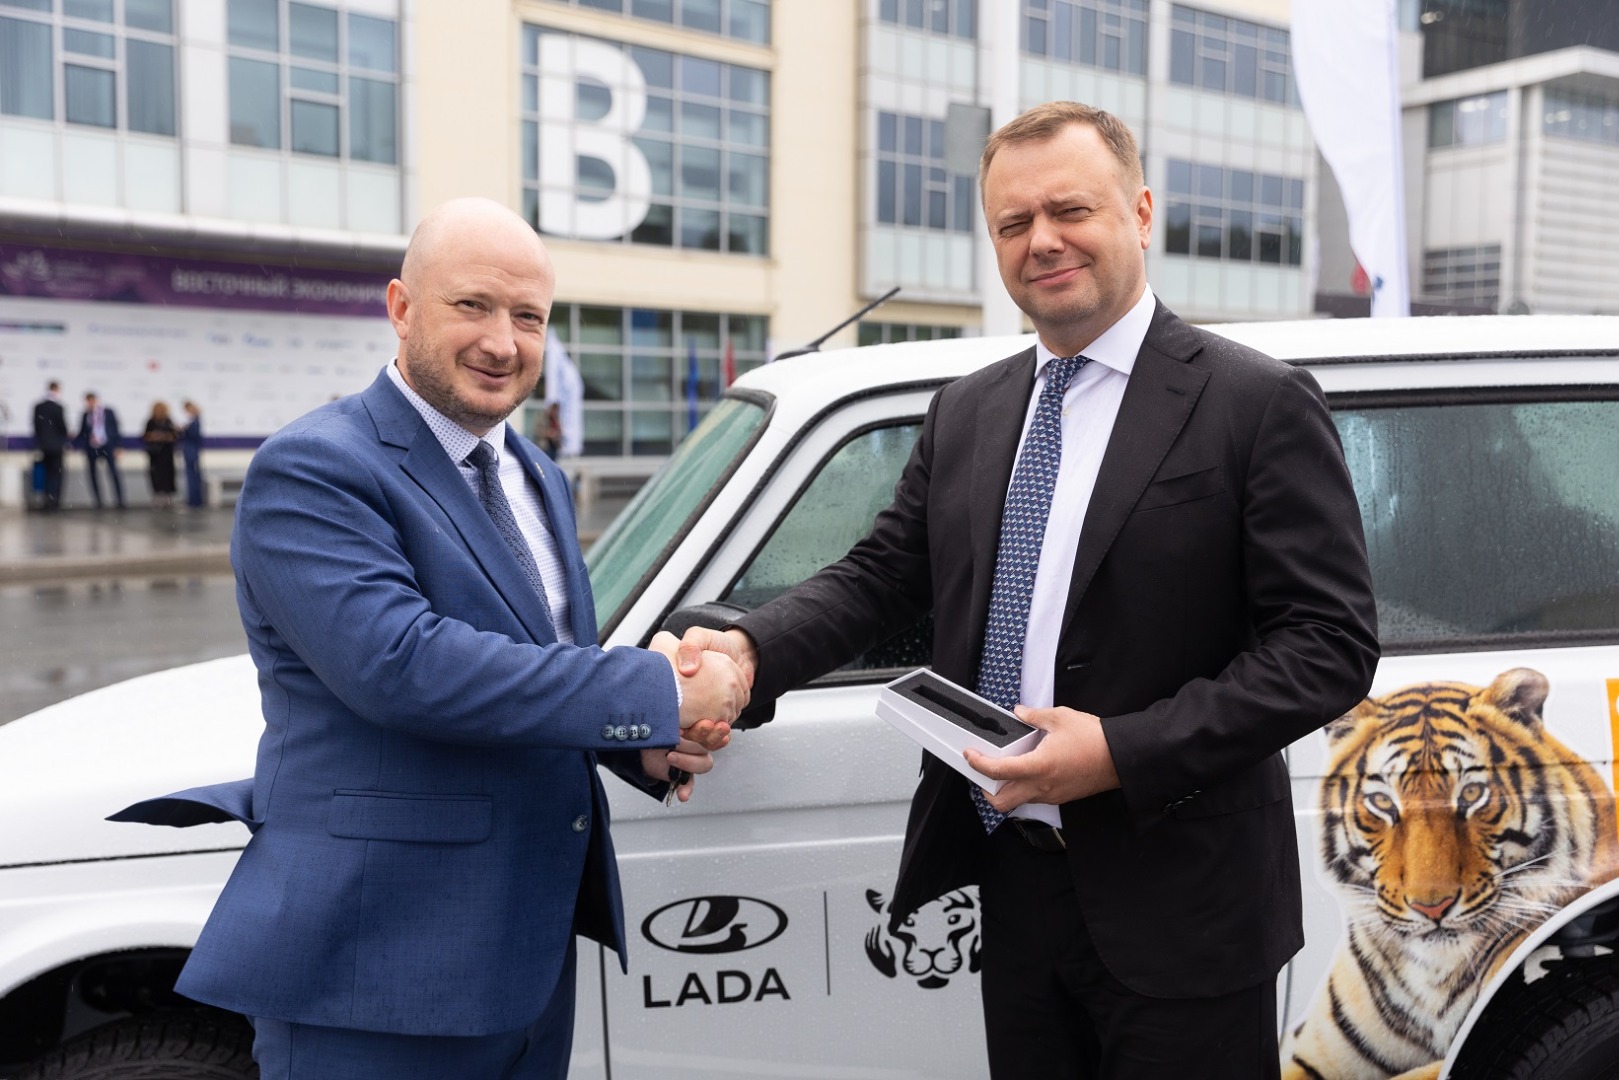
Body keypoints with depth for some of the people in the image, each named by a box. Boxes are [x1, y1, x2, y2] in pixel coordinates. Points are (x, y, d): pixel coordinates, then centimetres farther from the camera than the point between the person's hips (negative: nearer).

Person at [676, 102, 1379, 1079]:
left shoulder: (1259, 405, -9)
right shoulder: (967, 413, 9)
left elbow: (1331, 640, -12)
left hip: (1174, 912, -5)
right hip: (1013, 886, 5)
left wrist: (1122, 749, -21)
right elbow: (881, 576, 10)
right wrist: (750, 648, -10)